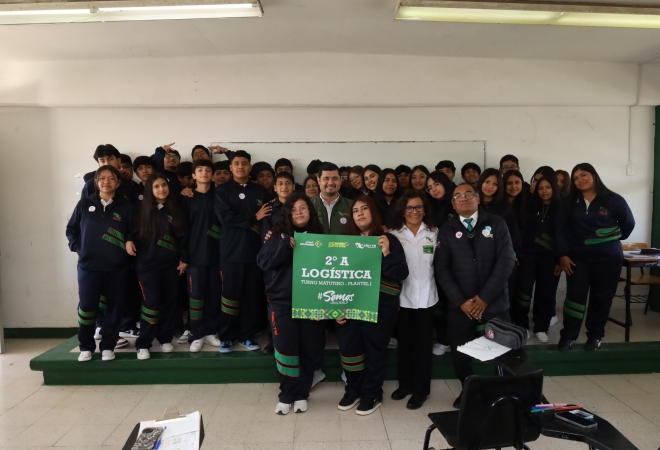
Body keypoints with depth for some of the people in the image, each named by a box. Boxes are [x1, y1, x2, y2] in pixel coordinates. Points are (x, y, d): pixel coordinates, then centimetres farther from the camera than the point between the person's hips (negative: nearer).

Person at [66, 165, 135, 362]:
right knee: (86, 306, 0)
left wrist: (129, 244, -13)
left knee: (114, 307, 5)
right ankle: (86, 346, 18)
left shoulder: (126, 206, 2)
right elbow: (71, 229, 12)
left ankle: (107, 346, 19)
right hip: (88, 265, 0)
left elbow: (132, 231, 4)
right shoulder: (84, 203, 5)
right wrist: (77, 247, 0)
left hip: (117, 267, 0)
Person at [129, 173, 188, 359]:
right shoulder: (143, 209, 1)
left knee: (169, 302, 6)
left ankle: (165, 339, 20)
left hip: (171, 264, 2)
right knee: (151, 302, -7)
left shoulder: (175, 209, 5)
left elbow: (183, 236, 6)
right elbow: (135, 234, 6)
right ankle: (143, 344, 2)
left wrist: (183, 259, 2)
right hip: (148, 264, -2)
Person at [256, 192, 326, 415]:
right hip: (282, 302, -1)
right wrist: (286, 245, -21)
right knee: (286, 349, 2)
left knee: (309, 349, 8)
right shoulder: (279, 234, 1)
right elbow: (263, 261, -9)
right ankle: (287, 395, 20)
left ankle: (301, 394, 25)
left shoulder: (319, 234, 5)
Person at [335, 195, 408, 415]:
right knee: (348, 347, 6)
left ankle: (372, 394, 27)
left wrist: (387, 255, -24)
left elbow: (401, 274, -9)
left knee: (374, 350, 7)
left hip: (380, 306, -3)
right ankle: (353, 390, 29)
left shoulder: (389, 240, -2)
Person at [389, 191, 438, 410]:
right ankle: (405, 384, 30)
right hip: (402, 297, 1)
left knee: (423, 345, 8)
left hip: (426, 297, 0)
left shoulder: (434, 234, 2)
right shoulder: (394, 235, 0)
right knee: (404, 343, 13)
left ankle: (421, 390, 21)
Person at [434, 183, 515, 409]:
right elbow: (442, 269, -1)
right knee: (460, 352, 8)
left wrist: (484, 298, -11)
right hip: (460, 306, 1)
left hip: (495, 303, -1)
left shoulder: (496, 224, 2)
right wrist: (461, 301, -10)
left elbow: (506, 261, -6)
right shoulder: (447, 231, 5)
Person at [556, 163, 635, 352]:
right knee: (574, 295, -1)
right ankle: (568, 335, 7)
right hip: (578, 256, 1)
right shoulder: (569, 202, 1)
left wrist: (613, 240, 14)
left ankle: (595, 335, 22)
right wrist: (562, 254, -6)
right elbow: (560, 228, -1)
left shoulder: (613, 200, -5)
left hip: (608, 257, -1)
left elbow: (628, 223, 6)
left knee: (601, 297, 7)